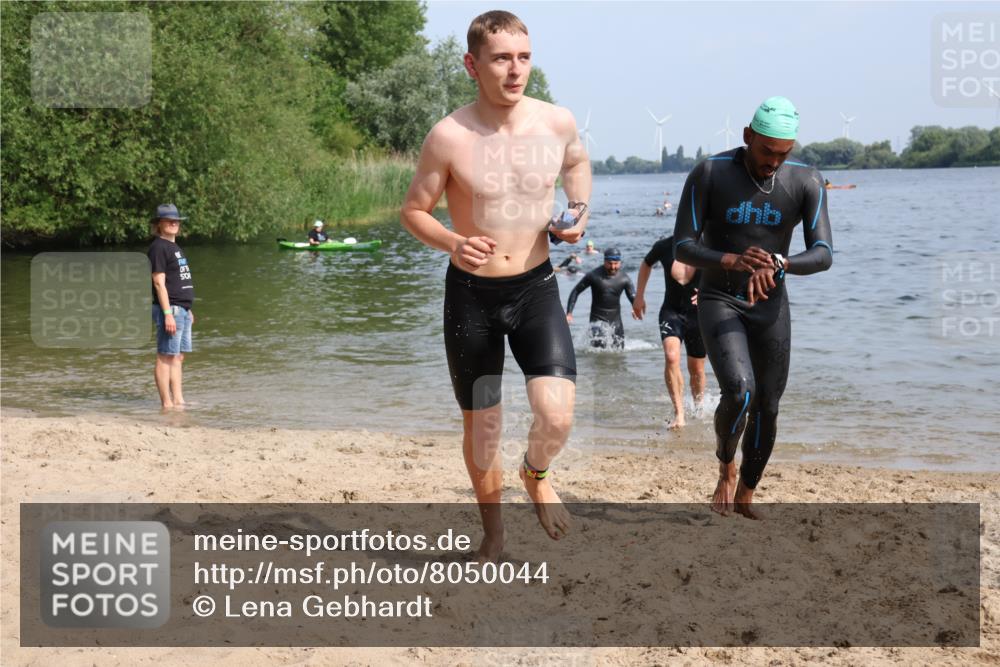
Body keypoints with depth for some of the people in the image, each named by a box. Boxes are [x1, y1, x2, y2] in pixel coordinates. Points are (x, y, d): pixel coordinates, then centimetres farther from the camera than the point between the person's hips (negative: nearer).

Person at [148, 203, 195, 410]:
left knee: (179, 356, 11)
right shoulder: (158, 247, -9)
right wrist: (168, 313, -20)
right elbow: (159, 282, -15)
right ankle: (167, 403, -7)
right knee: (166, 356, -7)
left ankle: (178, 401, 15)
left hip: (182, 309, 9)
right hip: (170, 308, -9)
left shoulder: (175, 248, 20)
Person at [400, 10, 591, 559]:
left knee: (556, 415, -18)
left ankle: (537, 474, 19)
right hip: (471, 293, -1)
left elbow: (577, 163, 18)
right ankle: (493, 531, 36)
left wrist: (578, 210, -1)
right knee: (480, 427, 11)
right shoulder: (449, 137, -14)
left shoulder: (558, 123, -6)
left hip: (536, 288, 1)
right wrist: (453, 243, -23)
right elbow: (413, 211, -3)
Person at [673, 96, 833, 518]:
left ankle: (745, 498, 28)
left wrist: (776, 265, -38)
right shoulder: (709, 174, -16)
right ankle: (725, 466, 7)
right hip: (718, 302, -3)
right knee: (739, 393, -24)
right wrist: (734, 262, -36)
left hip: (770, 306, 3)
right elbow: (682, 248, -17)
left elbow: (823, 256, -17)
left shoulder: (807, 182, -10)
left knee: (767, 408, 5)